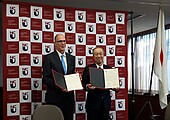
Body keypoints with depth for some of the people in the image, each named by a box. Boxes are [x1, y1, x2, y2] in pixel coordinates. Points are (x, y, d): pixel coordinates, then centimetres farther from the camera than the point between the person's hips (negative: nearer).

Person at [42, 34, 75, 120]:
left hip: (69, 97, 5)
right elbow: (45, 78, -8)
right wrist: (58, 86, -21)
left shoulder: (72, 58, 12)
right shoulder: (49, 58, -3)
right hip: (54, 97, -4)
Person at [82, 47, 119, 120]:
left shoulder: (109, 68, 9)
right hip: (93, 103, -2)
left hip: (106, 103, 3)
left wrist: (116, 88, -12)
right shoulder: (88, 69, 0)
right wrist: (87, 86, -24)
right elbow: (83, 84, -3)